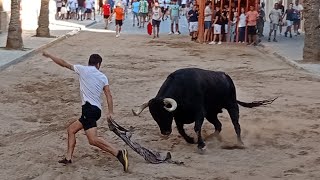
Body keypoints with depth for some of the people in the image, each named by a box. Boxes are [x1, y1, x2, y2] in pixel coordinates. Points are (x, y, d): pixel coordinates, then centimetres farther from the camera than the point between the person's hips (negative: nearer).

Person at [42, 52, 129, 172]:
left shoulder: (83, 69, 2)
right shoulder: (103, 77, 13)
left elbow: (64, 64, 10)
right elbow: (108, 95, 2)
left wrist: (49, 55, 23)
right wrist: (110, 112, -1)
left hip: (89, 108, -8)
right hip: (96, 110, 8)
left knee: (93, 140, -20)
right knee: (71, 129, 21)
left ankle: (119, 153, -30)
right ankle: (68, 158, 19)